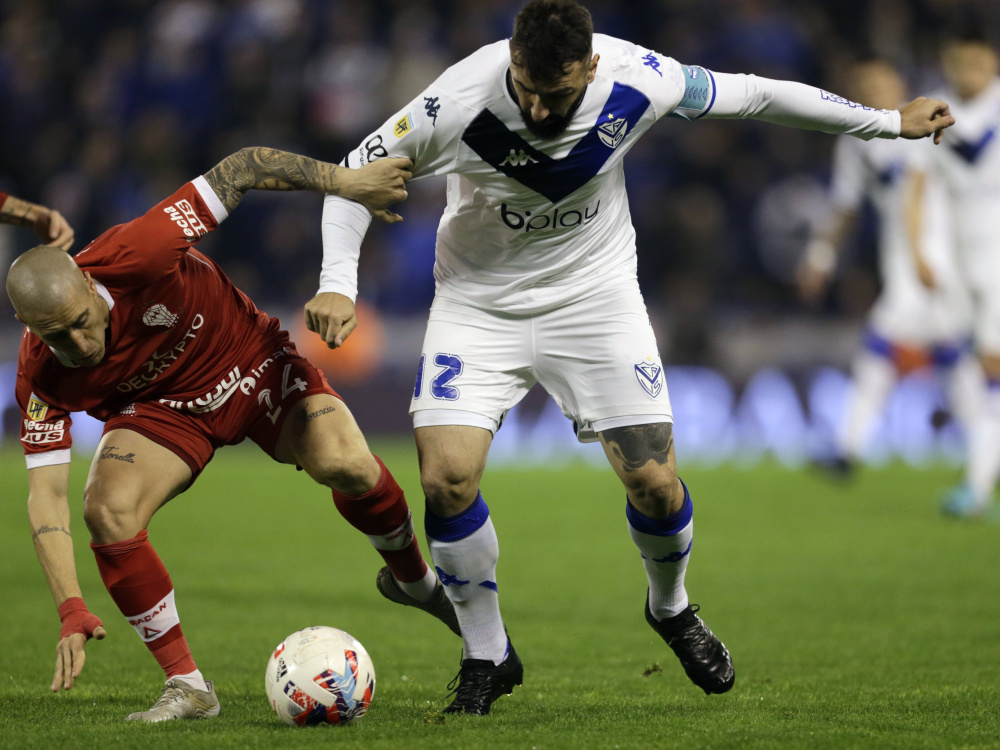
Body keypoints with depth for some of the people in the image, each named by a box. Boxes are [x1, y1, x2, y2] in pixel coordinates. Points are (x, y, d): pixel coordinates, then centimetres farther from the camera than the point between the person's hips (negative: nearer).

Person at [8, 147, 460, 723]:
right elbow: (46, 493, -23)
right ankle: (187, 686, -11)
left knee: (345, 464, -26)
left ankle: (413, 578, 7)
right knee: (107, 509, -25)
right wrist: (72, 611, -34)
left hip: (253, 364, -1)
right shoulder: (42, 378, -25)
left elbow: (241, 170, -26)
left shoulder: (130, 259, -35)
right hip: (162, 409, 2)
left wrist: (345, 182, -31)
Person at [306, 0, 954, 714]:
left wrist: (888, 121, 4)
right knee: (446, 476, -17)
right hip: (479, 300, -1)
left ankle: (671, 609, 28)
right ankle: (488, 656, 5)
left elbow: (749, 95, -5)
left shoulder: (639, 80, -23)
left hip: (594, 293, 1)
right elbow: (359, 172, -13)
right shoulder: (458, 103, -28)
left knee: (654, 481, -6)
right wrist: (338, 284, -26)